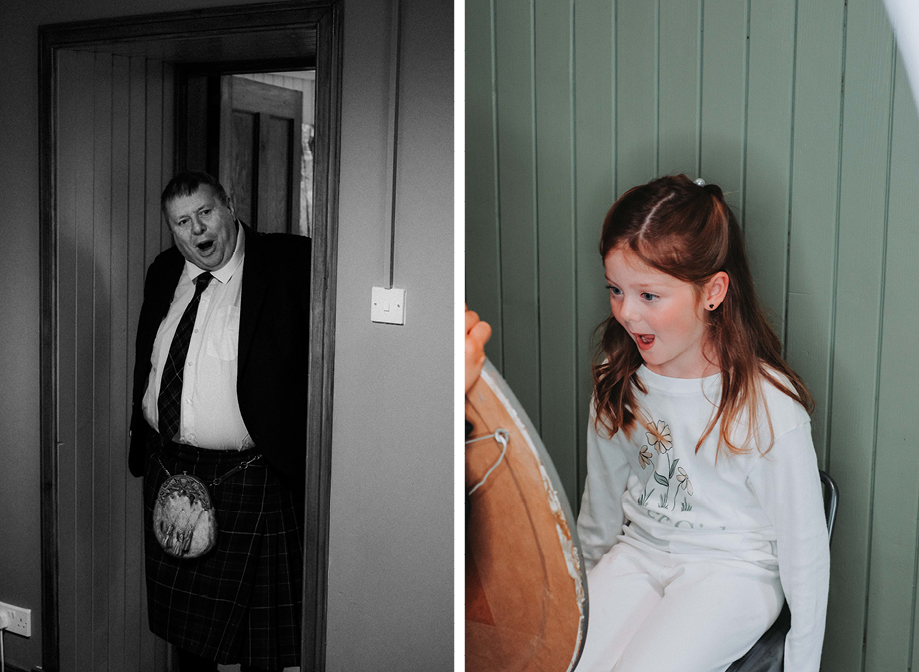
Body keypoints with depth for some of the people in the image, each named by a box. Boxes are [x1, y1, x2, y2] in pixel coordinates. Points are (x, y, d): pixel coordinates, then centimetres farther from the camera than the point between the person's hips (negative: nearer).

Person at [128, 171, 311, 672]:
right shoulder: (163, 273, 7)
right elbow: (145, 365, 16)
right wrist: (142, 442, 15)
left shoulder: (288, 264, -11)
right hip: (166, 470, 6)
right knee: (183, 619, 22)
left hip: (246, 479, -5)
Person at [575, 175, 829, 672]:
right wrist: (589, 583, 22)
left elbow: (803, 544, -9)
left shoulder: (769, 405, -17)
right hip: (638, 552, 4)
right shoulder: (617, 382, -2)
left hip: (733, 571, -4)